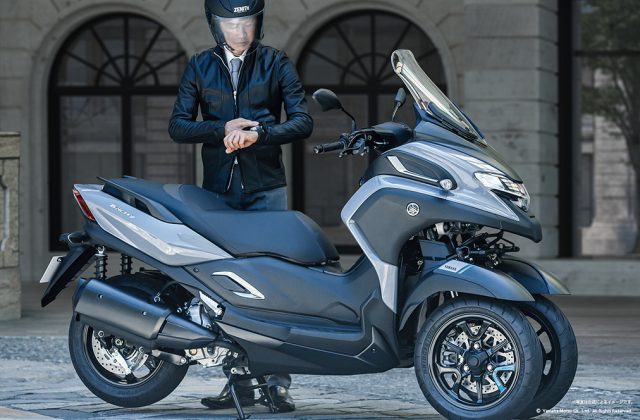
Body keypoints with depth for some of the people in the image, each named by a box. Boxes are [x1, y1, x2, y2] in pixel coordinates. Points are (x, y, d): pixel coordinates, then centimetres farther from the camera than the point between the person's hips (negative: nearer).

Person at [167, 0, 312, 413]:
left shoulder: (276, 63, 6)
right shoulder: (200, 66, 12)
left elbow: (303, 121, -3)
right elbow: (178, 126, 5)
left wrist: (257, 134, -20)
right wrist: (223, 128, -12)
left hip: (266, 188, -2)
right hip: (217, 189, 2)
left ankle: (278, 381, -9)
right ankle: (239, 382, 6)